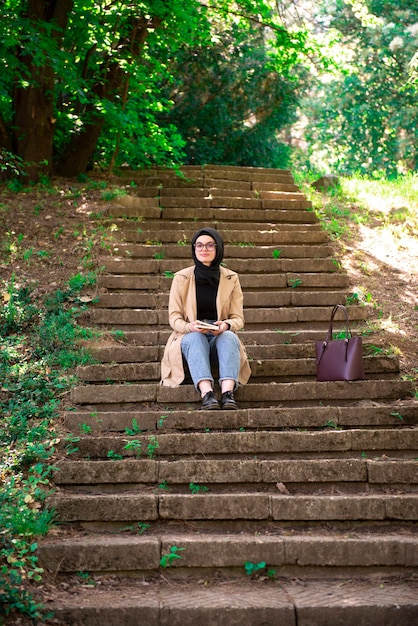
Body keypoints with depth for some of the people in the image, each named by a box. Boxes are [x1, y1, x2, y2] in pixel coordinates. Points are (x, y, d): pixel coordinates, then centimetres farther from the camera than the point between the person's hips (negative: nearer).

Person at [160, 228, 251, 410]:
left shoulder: (231, 278, 5)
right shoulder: (181, 278, 3)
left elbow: (238, 318, 3)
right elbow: (174, 317, 0)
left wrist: (226, 325, -22)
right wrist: (190, 326, -23)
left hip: (222, 337, 1)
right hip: (190, 338, -1)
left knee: (229, 337, -33)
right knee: (195, 338, -35)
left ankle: (228, 392, -51)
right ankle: (206, 393, -54)